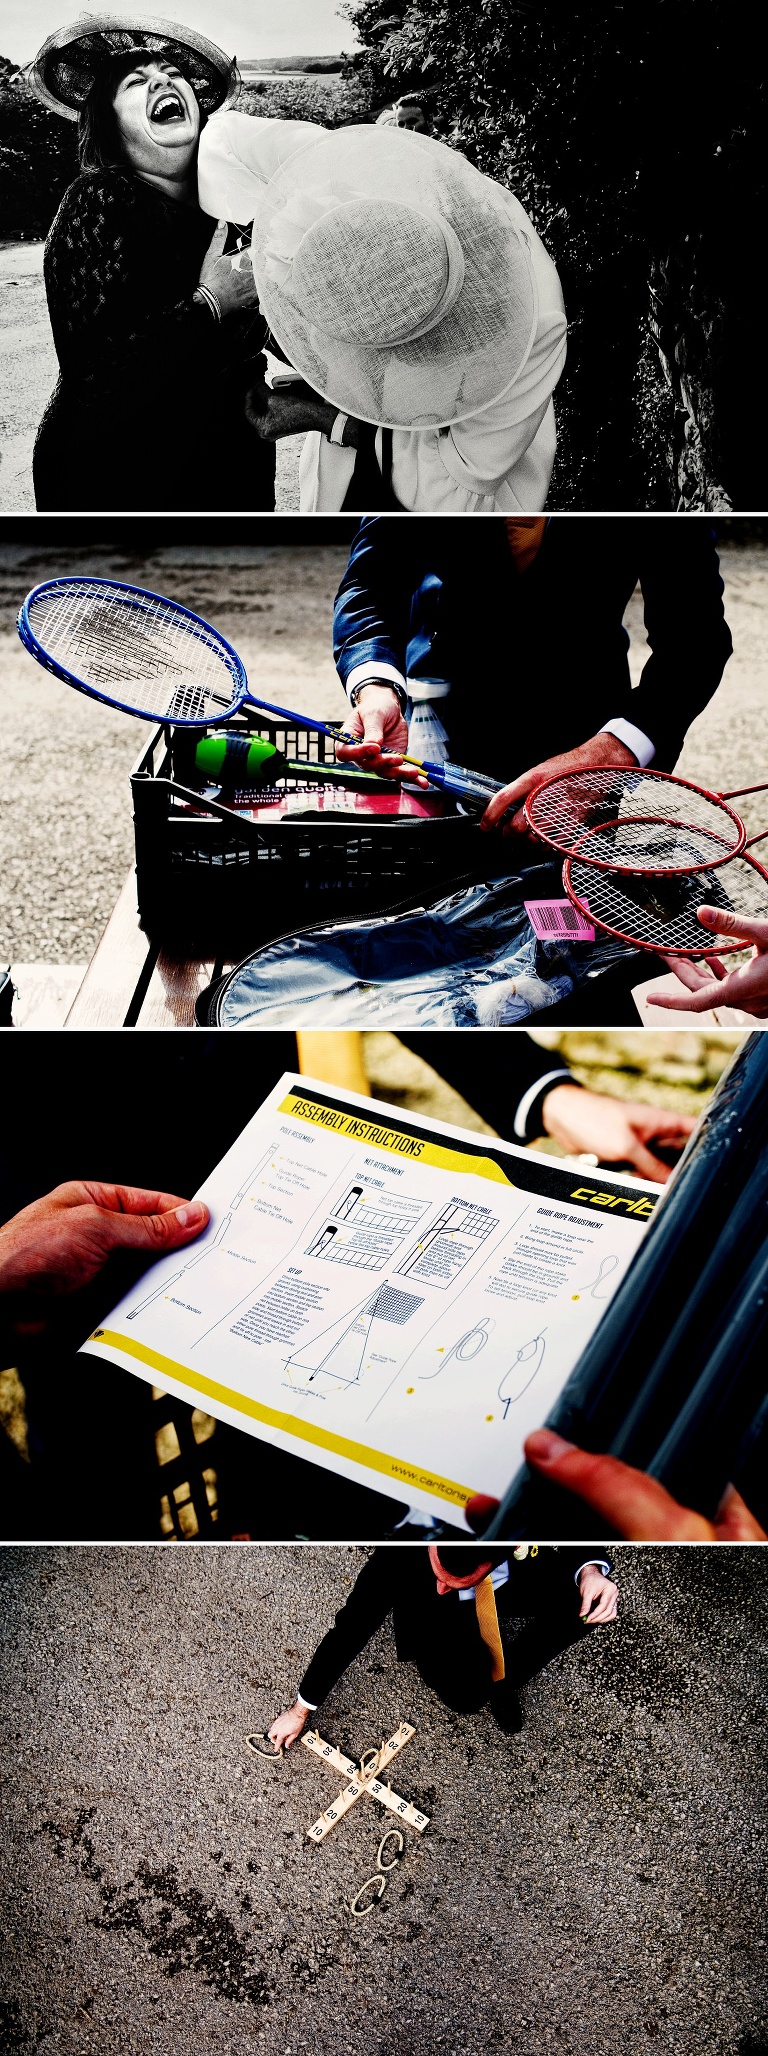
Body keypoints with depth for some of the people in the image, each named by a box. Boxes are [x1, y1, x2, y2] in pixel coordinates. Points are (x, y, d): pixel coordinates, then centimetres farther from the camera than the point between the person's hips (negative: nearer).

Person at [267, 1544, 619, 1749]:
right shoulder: (399, 1556, -39)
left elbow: (573, 1547, -14)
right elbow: (350, 1628, -24)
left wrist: (590, 1569, -38)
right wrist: (300, 1710, -14)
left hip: (515, 1585, 2)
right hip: (438, 1619, -2)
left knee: (595, 1599, -22)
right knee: (464, 1698, -27)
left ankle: (504, 1679, 2)